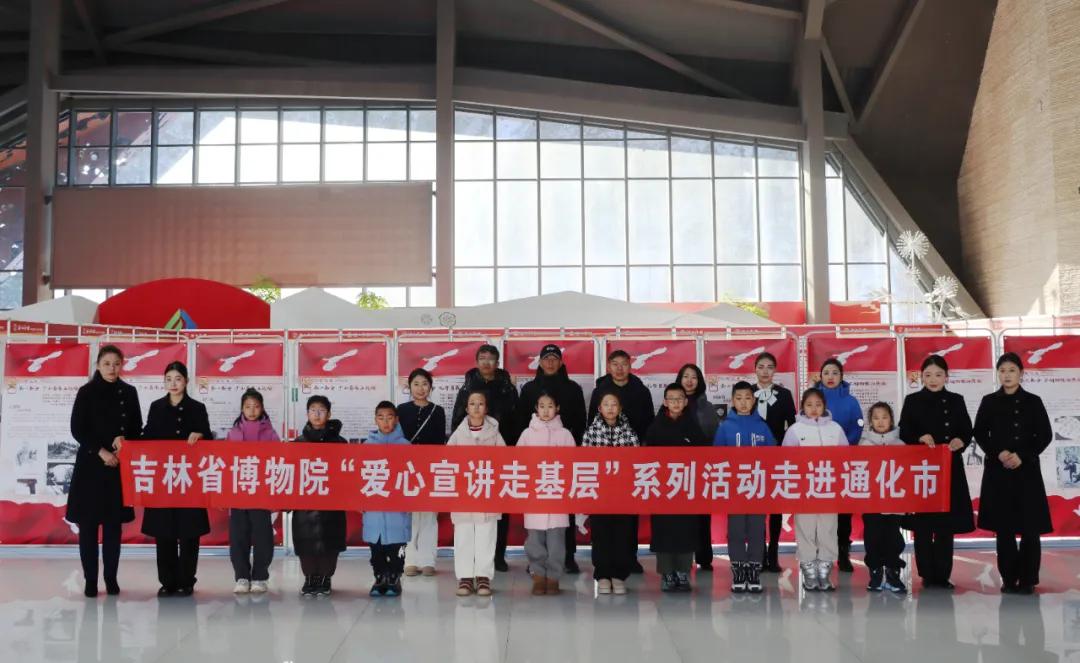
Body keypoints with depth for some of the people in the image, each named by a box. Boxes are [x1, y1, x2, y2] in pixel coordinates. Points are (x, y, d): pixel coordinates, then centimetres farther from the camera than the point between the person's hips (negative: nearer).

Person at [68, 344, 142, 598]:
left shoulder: (129, 392, 7)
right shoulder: (86, 392, 0)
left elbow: (137, 428, 9)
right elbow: (77, 429, -3)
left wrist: (123, 440, -11)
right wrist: (101, 452, -12)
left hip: (119, 466, 2)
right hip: (90, 465, -2)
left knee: (114, 524, 4)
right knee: (88, 524, -2)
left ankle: (111, 578, 10)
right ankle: (90, 579, 4)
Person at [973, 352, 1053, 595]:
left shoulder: (1033, 402, 4)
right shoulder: (989, 402, 6)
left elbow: (1045, 435, 1)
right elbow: (980, 434, 5)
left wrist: (1022, 456, -11)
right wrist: (999, 453, -11)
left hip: (1027, 470, -1)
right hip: (998, 471, 1)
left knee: (1030, 527, -4)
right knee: (1003, 527, 2)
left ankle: (1028, 579, 4)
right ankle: (1009, 579, 9)